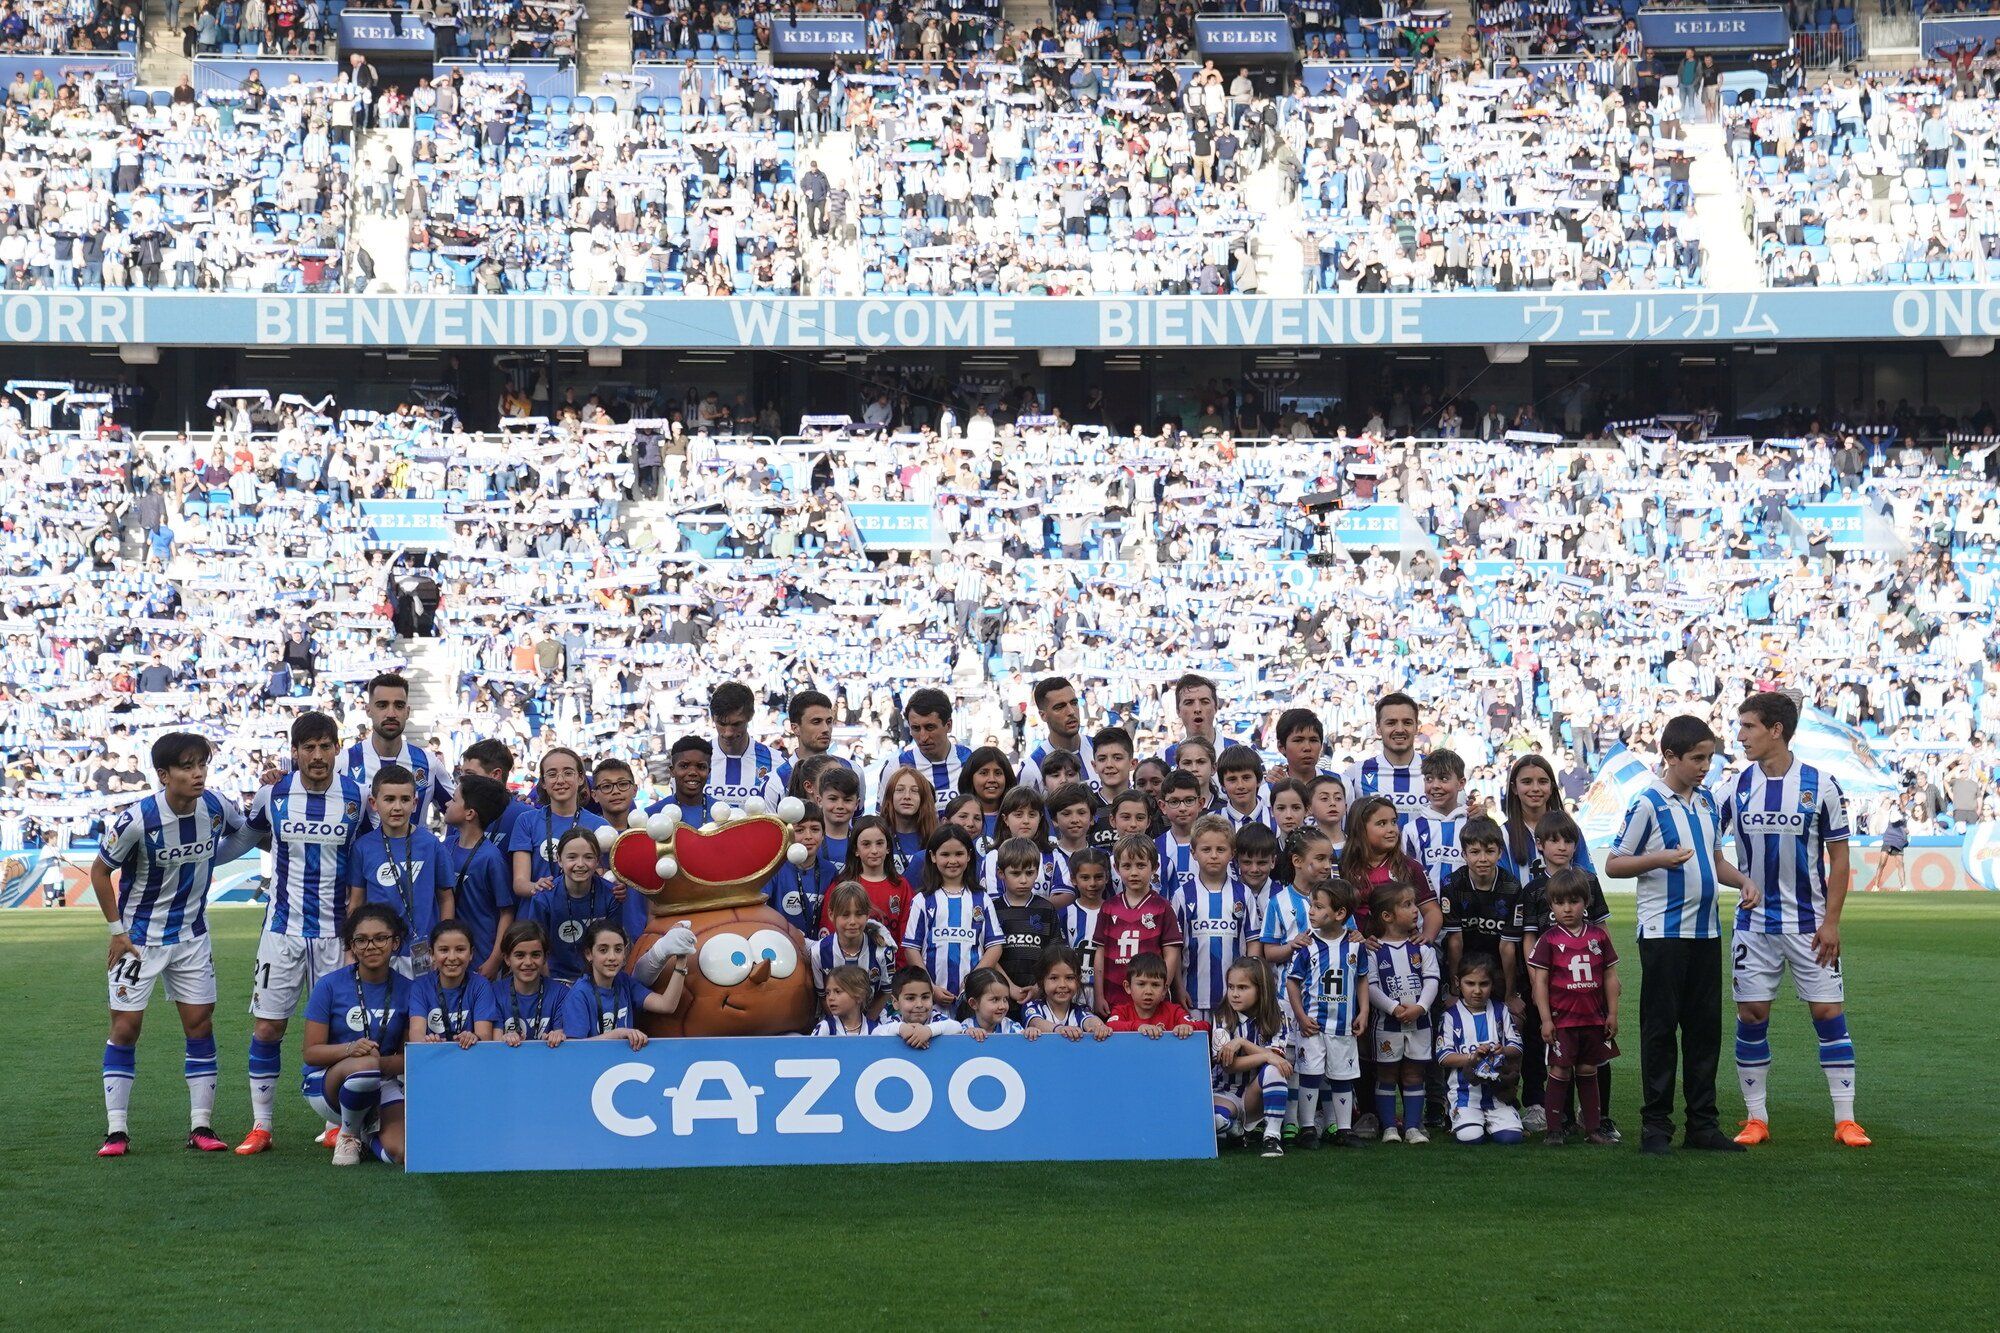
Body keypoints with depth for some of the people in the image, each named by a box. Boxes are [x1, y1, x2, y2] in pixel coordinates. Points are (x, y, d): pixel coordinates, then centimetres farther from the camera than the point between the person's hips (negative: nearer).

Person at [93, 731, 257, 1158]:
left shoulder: (215, 807, -11)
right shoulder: (137, 819, -22)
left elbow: (245, 833, 14)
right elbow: (100, 871, -9)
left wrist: (205, 860, -1)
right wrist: (117, 931, -8)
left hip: (192, 937, 4)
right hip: (138, 937, -4)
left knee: (200, 1025, 2)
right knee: (125, 1027, -3)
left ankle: (201, 1127, 8)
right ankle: (116, 1131, 3)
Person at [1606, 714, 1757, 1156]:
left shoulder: (1707, 801, 12)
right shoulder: (1648, 803, -8)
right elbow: (1613, 865, -7)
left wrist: (1743, 882, 6)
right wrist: (1659, 859, -21)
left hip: (1706, 930, 6)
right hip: (1663, 932, -6)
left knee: (1705, 1027, 7)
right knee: (1661, 1027, -2)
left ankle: (1702, 1123, 14)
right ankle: (1656, 1126, 4)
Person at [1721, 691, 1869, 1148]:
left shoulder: (1820, 784, -6)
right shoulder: (1736, 786, 0)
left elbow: (1838, 856, -2)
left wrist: (1831, 921, -7)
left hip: (1810, 925, -2)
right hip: (1754, 924, 2)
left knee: (1829, 1013, -2)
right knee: (1751, 1017, 2)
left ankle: (1845, 1120, 4)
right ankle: (1756, 1120, 12)